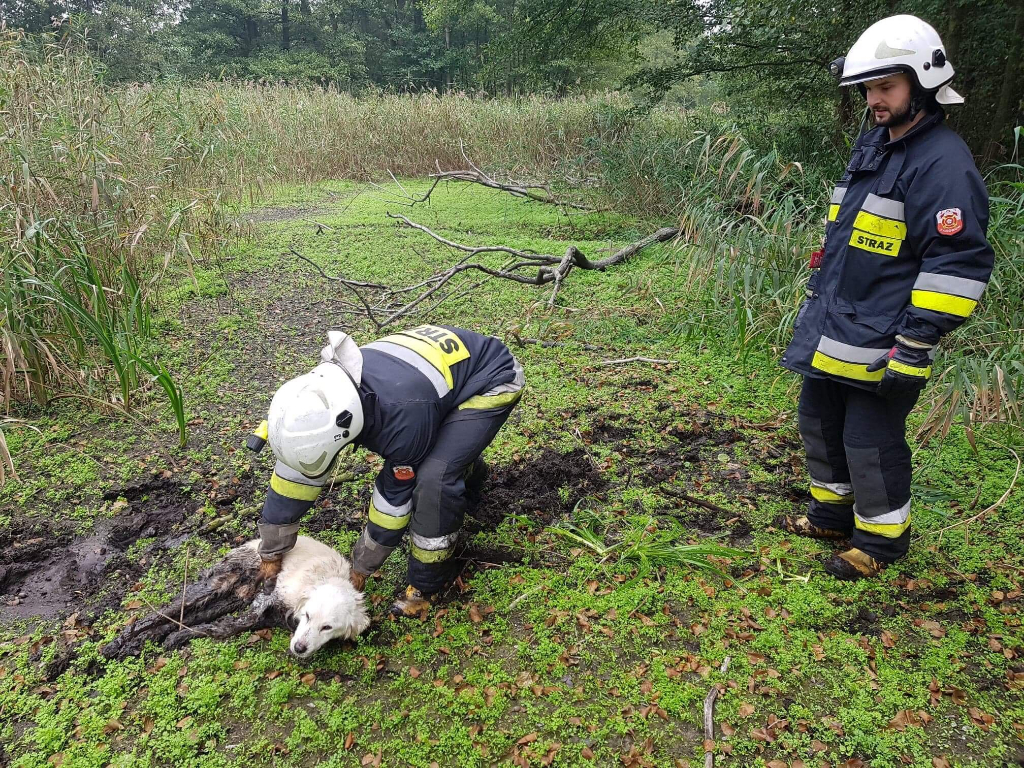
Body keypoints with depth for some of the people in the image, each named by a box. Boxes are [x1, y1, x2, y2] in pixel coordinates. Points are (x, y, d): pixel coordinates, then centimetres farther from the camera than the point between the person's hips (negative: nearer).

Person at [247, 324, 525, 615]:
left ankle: (427, 584, -2)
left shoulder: (402, 417, -39)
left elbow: (395, 498, -22)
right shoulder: (324, 391, -18)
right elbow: (292, 475, -7)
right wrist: (271, 552, 2)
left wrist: (361, 567, -7)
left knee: (434, 477, -22)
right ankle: (469, 472, 43)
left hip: (492, 380, -8)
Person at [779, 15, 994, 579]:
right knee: (820, 423, 19)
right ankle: (832, 513, 38)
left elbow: (958, 264, -21)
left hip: (880, 344, -9)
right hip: (829, 331, 9)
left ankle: (882, 538, 24)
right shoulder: (873, 144, 14)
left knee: (872, 441, 3)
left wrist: (915, 348, -23)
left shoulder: (943, 163, -16)